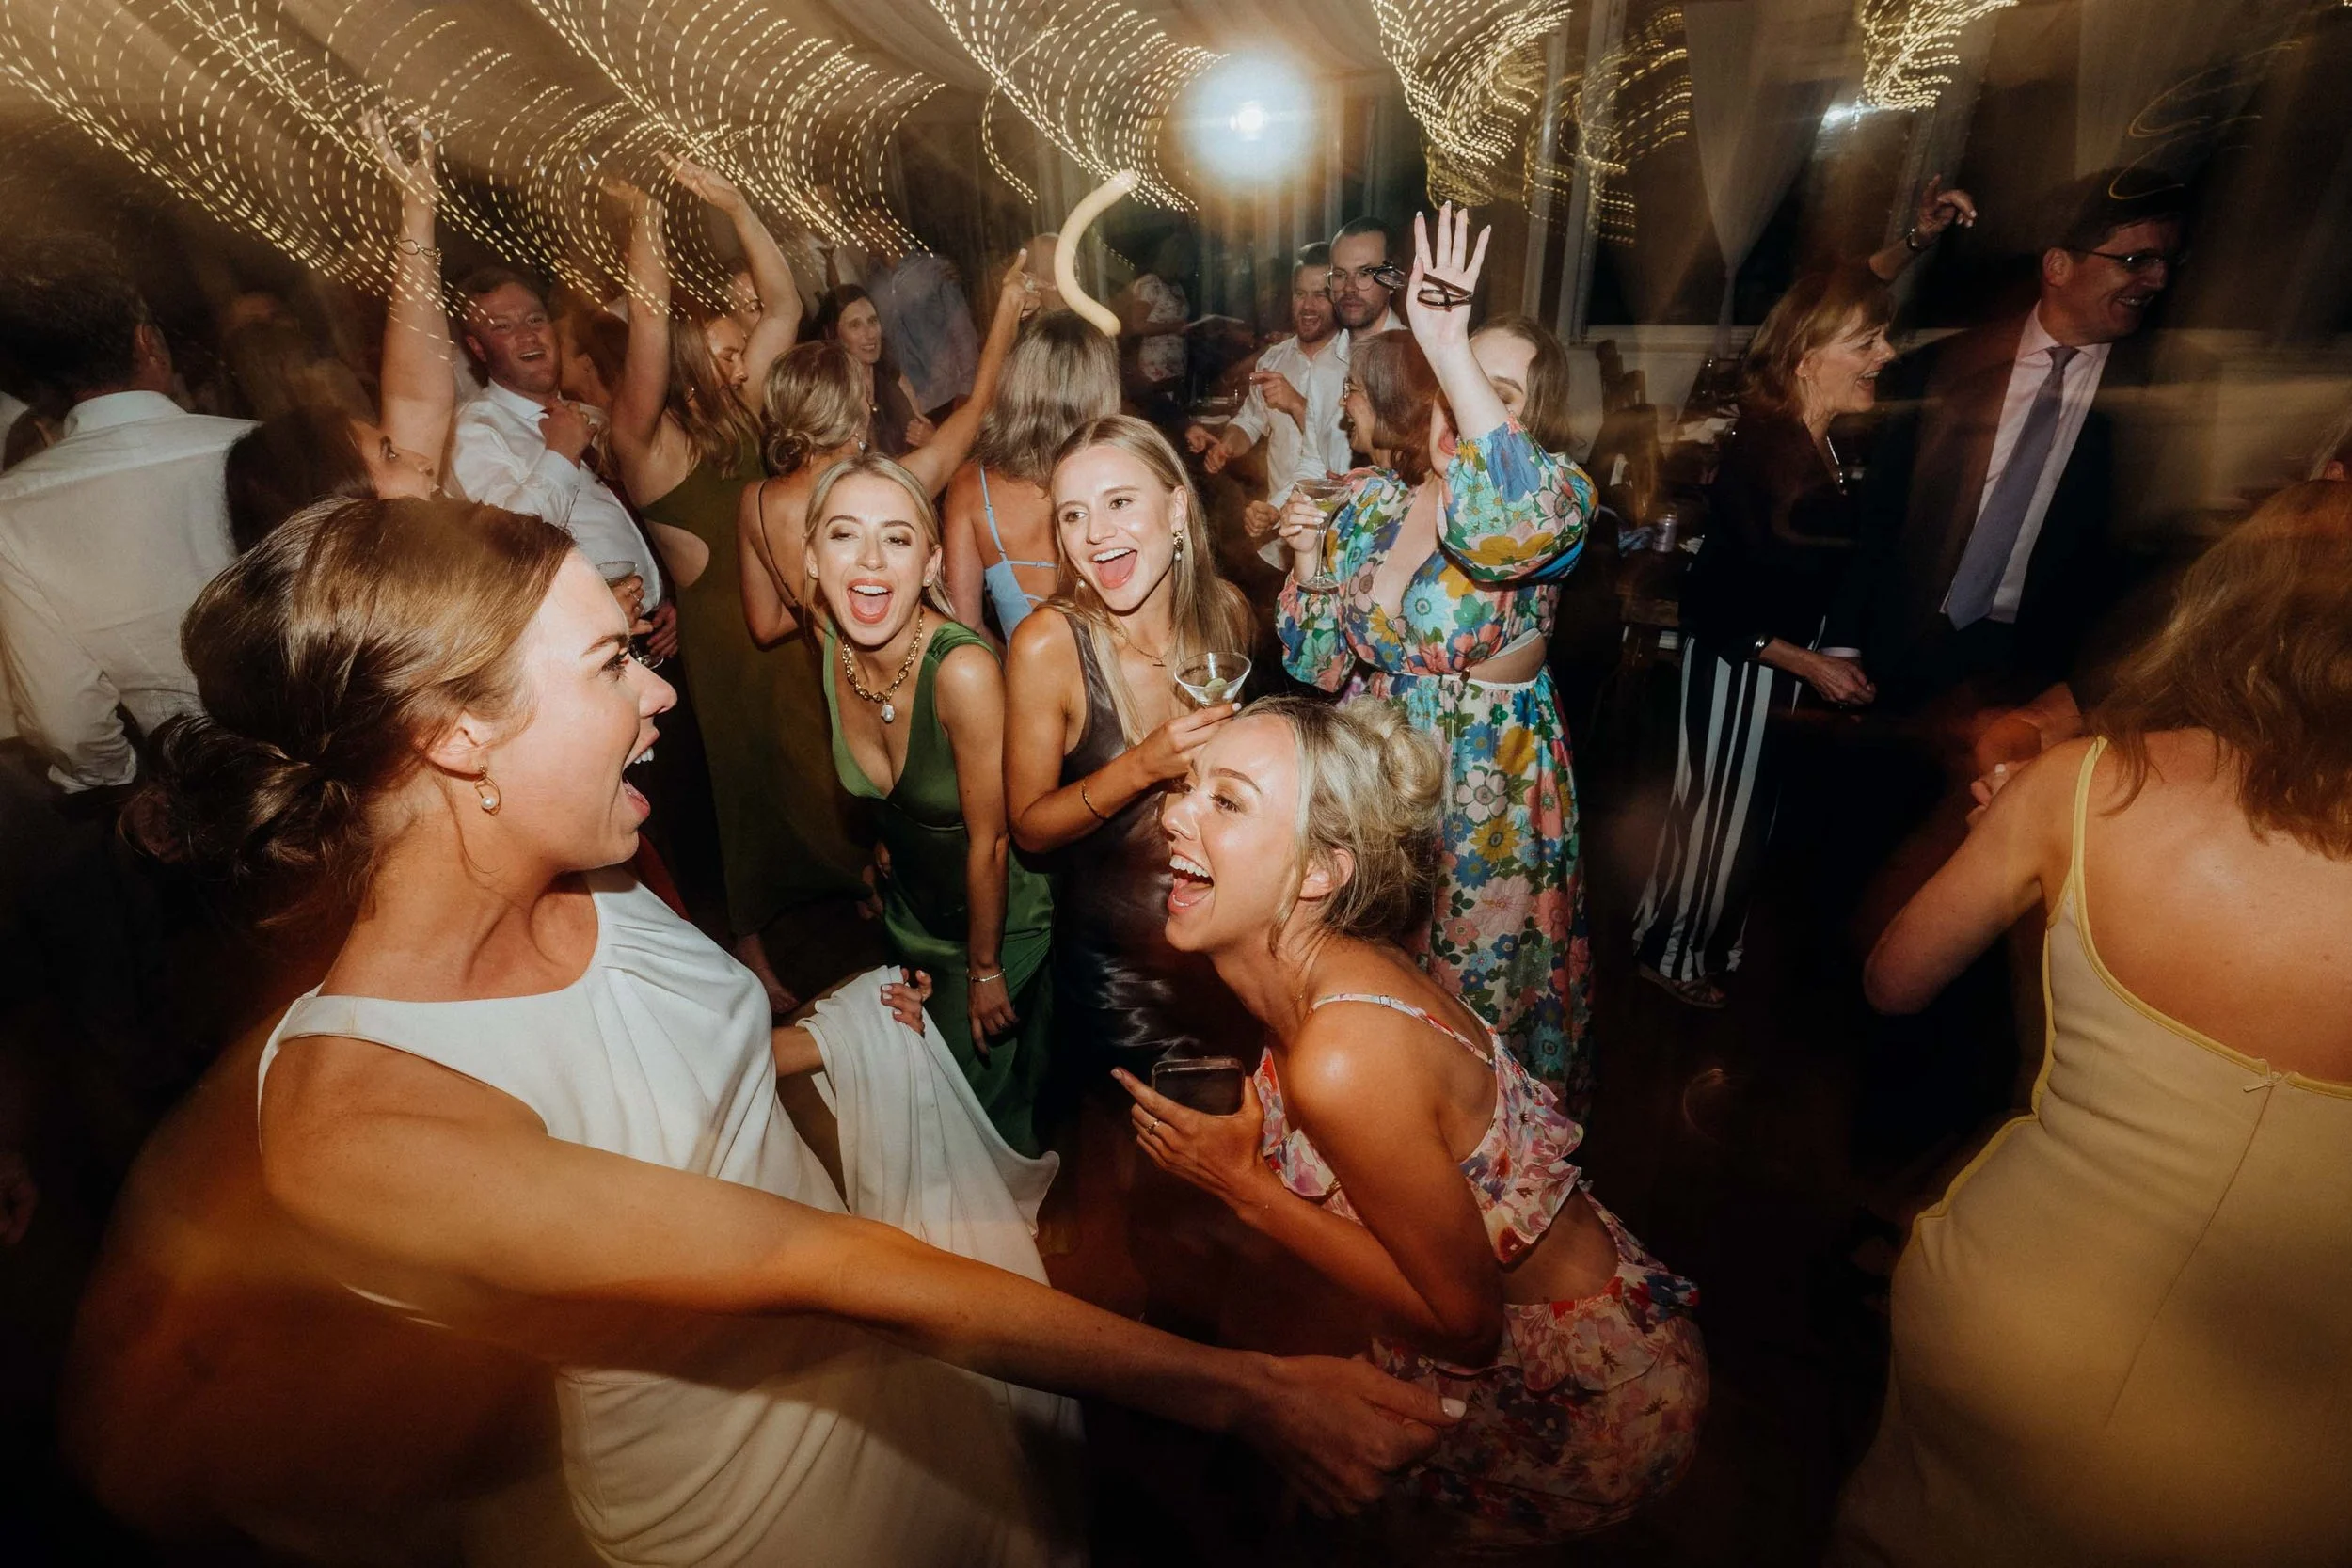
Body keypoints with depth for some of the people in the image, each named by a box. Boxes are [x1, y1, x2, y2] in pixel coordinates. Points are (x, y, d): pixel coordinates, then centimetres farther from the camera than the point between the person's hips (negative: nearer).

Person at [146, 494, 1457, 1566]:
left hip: (894, 1353, 5)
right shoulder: (352, 1127, -33)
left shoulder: (585, 893, -10)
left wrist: (829, 1037, 5)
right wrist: (1240, 1392, -33)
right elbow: (822, 1266, -37)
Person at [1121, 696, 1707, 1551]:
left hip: (1579, 1404, -6)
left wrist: (1246, 1188, -21)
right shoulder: (1326, 971, -9)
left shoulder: (1344, 1061, -33)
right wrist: (1250, 1139, -11)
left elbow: (1464, 1321, -22)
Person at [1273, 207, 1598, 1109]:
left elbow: (1527, 527, -48)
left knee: (1480, 981, 15)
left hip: (1489, 795, -5)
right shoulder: (1364, 504, -1)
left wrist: (1449, 349, -48)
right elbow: (1320, 666, 4)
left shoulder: (1532, 509, -19)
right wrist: (1307, 561, -13)